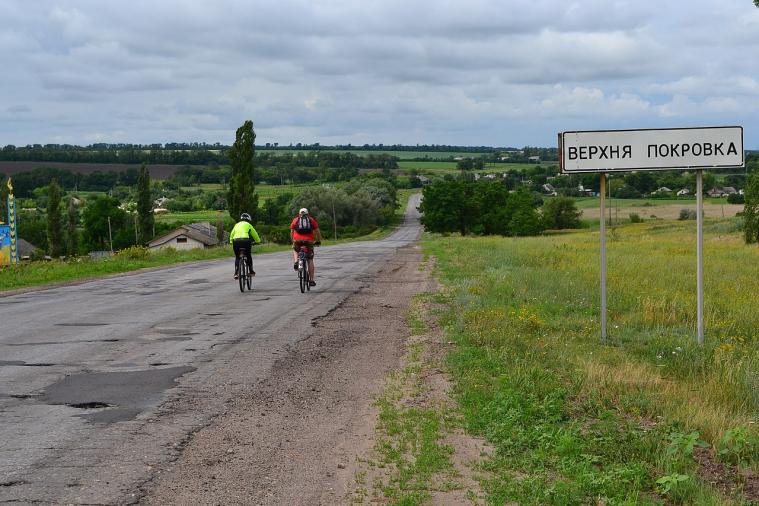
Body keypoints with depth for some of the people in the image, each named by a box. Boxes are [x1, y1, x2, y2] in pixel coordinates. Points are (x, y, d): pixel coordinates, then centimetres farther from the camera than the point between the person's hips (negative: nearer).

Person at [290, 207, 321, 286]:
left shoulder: (295, 220, 18)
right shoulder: (311, 220, 17)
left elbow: (291, 232, 19)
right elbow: (317, 231, 16)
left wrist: (292, 241, 31)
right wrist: (318, 241, 28)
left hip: (297, 240, 0)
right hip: (309, 240, 0)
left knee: (295, 250, 33)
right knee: (310, 260, 10)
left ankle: (295, 261, 4)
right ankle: (312, 280, 8)